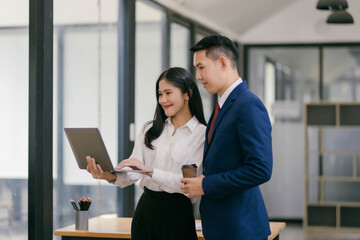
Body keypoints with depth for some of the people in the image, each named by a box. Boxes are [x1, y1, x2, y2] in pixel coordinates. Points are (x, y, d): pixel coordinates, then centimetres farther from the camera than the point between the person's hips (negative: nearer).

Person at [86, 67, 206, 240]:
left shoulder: (202, 134, -5)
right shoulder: (150, 130, 10)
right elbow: (133, 173, 1)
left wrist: (149, 170, -25)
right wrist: (111, 176, -20)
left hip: (177, 213, -4)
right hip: (145, 209, 4)